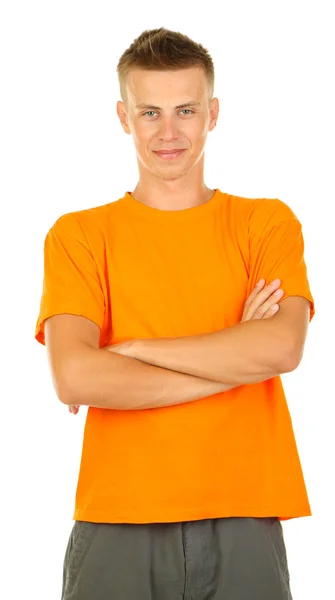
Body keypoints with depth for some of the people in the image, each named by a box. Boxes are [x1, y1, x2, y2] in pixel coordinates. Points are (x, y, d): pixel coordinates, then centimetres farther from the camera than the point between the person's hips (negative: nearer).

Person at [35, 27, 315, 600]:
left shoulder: (268, 223, 7)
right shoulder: (78, 235, 4)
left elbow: (282, 348, -11)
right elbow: (75, 378, -11)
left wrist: (129, 350, -9)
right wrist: (233, 361, -8)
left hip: (243, 524, 1)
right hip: (117, 528, 0)